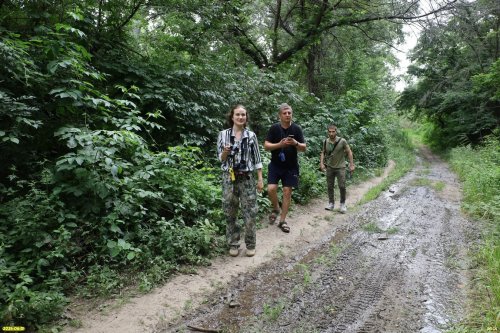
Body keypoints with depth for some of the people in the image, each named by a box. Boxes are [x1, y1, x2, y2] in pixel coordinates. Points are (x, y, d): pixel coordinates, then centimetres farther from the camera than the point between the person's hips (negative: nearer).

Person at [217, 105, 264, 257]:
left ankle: (250, 245, 16)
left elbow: (257, 159, 5)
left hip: (247, 177, 0)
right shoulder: (223, 134, 1)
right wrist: (225, 152, -18)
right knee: (230, 213, 6)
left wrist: (260, 179, 1)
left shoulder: (251, 135, 2)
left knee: (250, 212, 1)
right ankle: (233, 244, 20)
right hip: (229, 177, 0)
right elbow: (221, 159, 4)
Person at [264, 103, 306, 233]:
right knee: (271, 189, -13)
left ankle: (282, 221, 13)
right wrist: (280, 144, -23)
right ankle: (276, 208, 18)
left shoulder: (297, 129, -2)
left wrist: (296, 143, -23)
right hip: (275, 165, 0)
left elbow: (304, 148, -1)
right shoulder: (274, 128, -4)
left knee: (287, 191, 1)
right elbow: (266, 146, -7)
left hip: (291, 166, 1)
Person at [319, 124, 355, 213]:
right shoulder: (325, 142, -3)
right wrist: (321, 163, -3)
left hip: (340, 167, -3)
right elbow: (323, 153, 9)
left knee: (342, 186, -5)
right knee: (330, 186, 7)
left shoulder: (342, 141, -12)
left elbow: (349, 152, -5)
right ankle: (331, 203, 20)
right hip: (329, 167, 3)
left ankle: (343, 204, 13)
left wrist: (352, 164, -8)